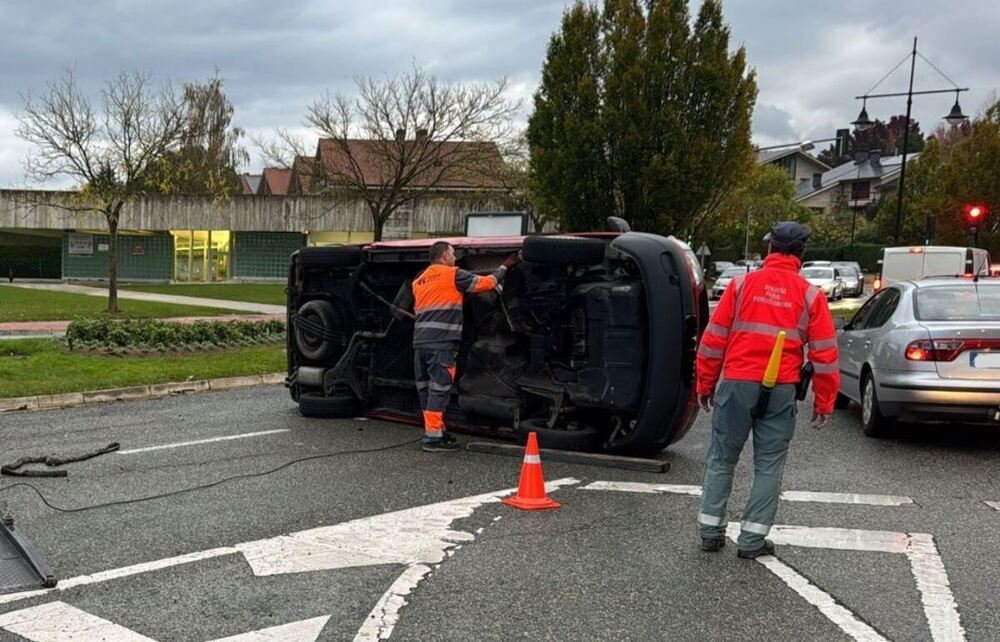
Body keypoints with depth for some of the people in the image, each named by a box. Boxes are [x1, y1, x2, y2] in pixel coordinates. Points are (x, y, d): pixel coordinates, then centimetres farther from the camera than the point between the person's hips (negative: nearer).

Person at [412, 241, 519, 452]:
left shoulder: (418, 281, 22)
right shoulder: (453, 275, 0)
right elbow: (486, 283, 4)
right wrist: (505, 267, 17)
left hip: (420, 342, 8)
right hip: (441, 342, -8)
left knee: (426, 388, 11)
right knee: (439, 388, -7)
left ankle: (434, 430, 19)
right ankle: (433, 436, -8)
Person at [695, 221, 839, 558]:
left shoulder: (742, 284, 0)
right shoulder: (810, 295, 1)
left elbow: (714, 338, 0)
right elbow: (825, 354, 2)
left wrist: (705, 384, 10)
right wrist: (824, 404, 10)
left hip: (737, 385, 0)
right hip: (781, 392, 0)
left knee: (721, 459, 12)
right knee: (769, 465, 10)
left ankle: (711, 532, 17)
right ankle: (752, 539, 12)